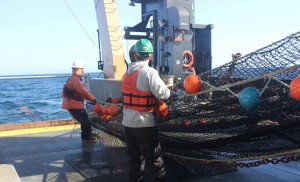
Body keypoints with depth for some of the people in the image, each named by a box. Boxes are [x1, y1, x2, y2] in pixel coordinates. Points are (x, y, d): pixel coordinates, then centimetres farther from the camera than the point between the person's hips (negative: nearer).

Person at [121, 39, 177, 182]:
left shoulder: (127, 73, 10)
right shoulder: (149, 72, -14)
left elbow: (132, 94, 9)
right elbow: (163, 94, -18)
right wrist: (171, 91, 3)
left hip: (127, 122, 7)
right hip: (144, 122, -7)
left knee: (134, 156, 17)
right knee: (153, 158, 4)